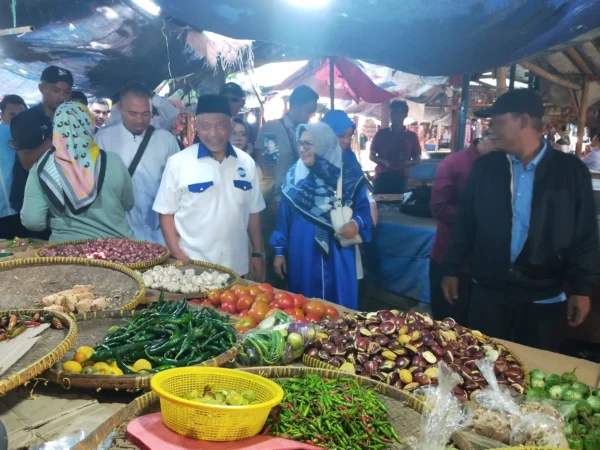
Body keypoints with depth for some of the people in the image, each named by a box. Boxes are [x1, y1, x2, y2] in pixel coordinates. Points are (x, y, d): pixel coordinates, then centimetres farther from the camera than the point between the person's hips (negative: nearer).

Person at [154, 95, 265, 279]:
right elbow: (166, 213, -4)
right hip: (192, 266, -3)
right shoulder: (178, 162, -7)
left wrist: (258, 254, 8)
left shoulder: (246, 163, 3)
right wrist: (178, 257, -10)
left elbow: (253, 211, 9)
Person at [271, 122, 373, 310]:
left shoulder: (350, 176, -2)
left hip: (338, 257, -1)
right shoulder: (294, 175, 4)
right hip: (302, 256, 2)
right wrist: (280, 251, 5)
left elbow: (364, 209, 1)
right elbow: (284, 216, 6)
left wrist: (357, 223, -21)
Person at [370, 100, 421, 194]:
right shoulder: (381, 134, 6)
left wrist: (407, 163, -10)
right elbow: (372, 156, 9)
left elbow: (417, 159, 13)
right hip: (381, 177, 0)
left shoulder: (412, 136, 8)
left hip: (400, 178, 1)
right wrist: (384, 162, -12)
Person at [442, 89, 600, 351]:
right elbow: (466, 222, 4)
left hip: (544, 298, -1)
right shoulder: (484, 167, 0)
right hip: (487, 292, 1)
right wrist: (452, 270, 5)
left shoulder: (571, 171, -5)